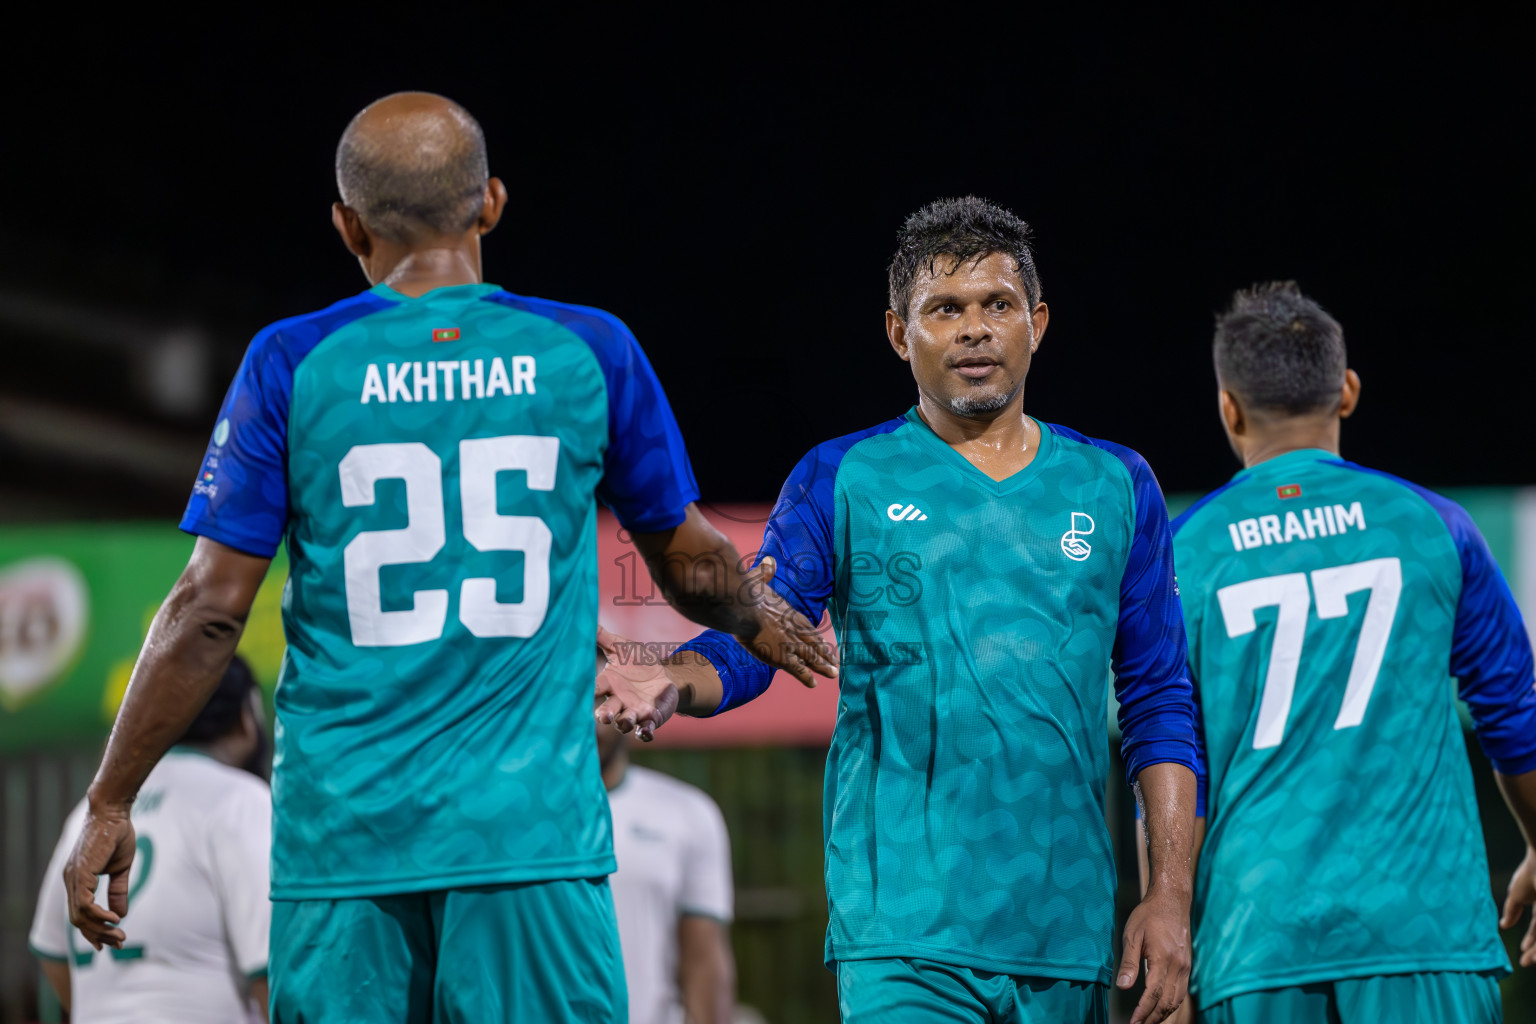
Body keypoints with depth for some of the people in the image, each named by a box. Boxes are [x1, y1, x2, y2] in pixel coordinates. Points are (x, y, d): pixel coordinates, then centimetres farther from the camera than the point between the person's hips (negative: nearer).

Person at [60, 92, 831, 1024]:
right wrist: (755, 617, 39)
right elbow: (693, 565, 15)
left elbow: (209, 612, -2)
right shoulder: (588, 353, 2)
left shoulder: (294, 366, -1)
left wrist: (110, 805, 6)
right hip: (530, 829, 0)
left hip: (344, 833, 0)